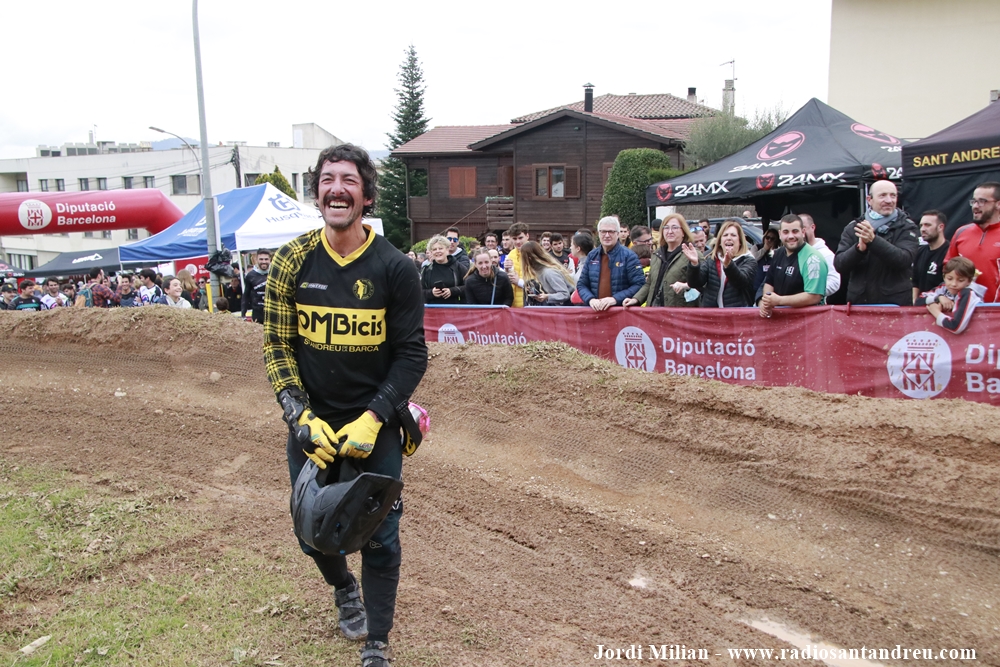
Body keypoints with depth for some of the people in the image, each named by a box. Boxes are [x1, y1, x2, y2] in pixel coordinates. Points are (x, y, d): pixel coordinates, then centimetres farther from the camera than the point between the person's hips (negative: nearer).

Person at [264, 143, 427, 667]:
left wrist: (373, 419, -15)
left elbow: (412, 354, -6)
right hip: (311, 426, 2)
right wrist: (302, 417, -12)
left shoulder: (394, 267, -8)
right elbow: (276, 345, -1)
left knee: (380, 539, 4)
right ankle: (344, 589, 49)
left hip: (375, 426, -2)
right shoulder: (291, 261, -3)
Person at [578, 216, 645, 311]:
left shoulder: (628, 256, -3)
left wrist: (616, 299, -19)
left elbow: (639, 284, -9)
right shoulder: (592, 256, 11)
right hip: (596, 310, 3)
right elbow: (581, 284, 11)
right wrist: (590, 299, -9)